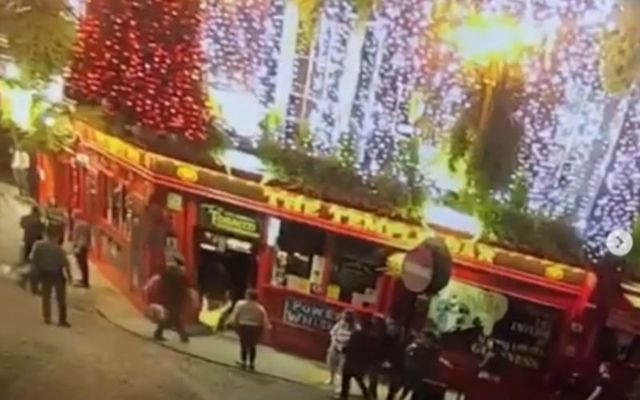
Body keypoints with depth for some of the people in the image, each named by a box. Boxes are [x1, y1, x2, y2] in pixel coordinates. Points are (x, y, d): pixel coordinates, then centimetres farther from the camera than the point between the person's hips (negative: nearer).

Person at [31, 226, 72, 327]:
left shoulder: (38, 245, -8)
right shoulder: (58, 248, -21)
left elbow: (34, 260, -1)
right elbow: (65, 263, -18)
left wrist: (37, 271, 11)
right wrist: (69, 275, -7)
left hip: (45, 273, 4)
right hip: (57, 274, -4)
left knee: (46, 296, 18)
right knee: (61, 298, 6)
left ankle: (47, 317, 22)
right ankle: (62, 320, 7)